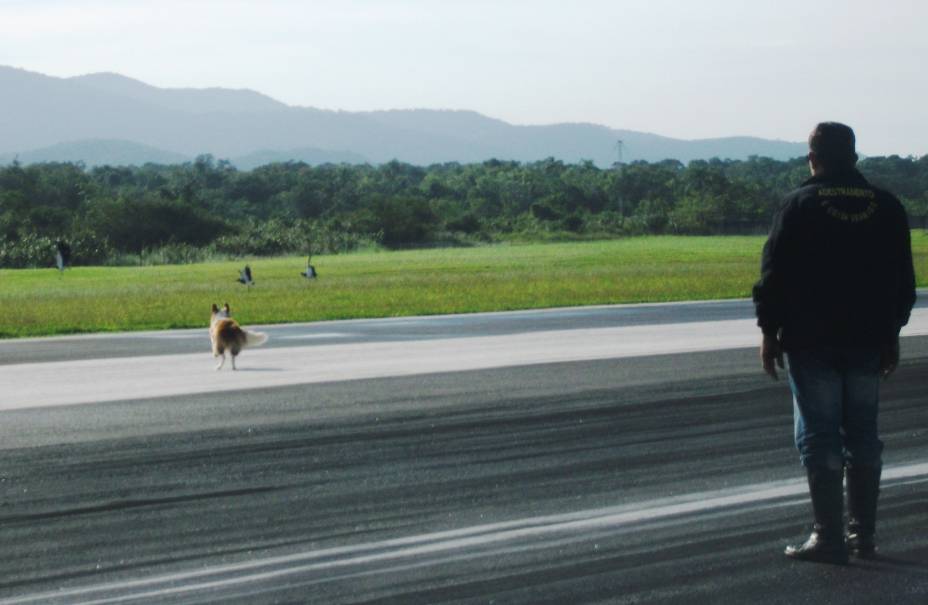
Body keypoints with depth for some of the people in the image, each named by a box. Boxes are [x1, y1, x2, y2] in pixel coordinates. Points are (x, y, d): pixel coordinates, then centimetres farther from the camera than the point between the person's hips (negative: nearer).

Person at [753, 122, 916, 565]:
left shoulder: (799, 206, -8)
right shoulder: (887, 207, 5)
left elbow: (775, 275, -8)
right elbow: (903, 280, 11)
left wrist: (770, 332, 0)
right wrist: (891, 335, 19)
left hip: (811, 344, -4)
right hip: (868, 342, 4)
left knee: (819, 437, -1)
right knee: (862, 435, 13)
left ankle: (829, 539, -3)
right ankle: (864, 534, 17)